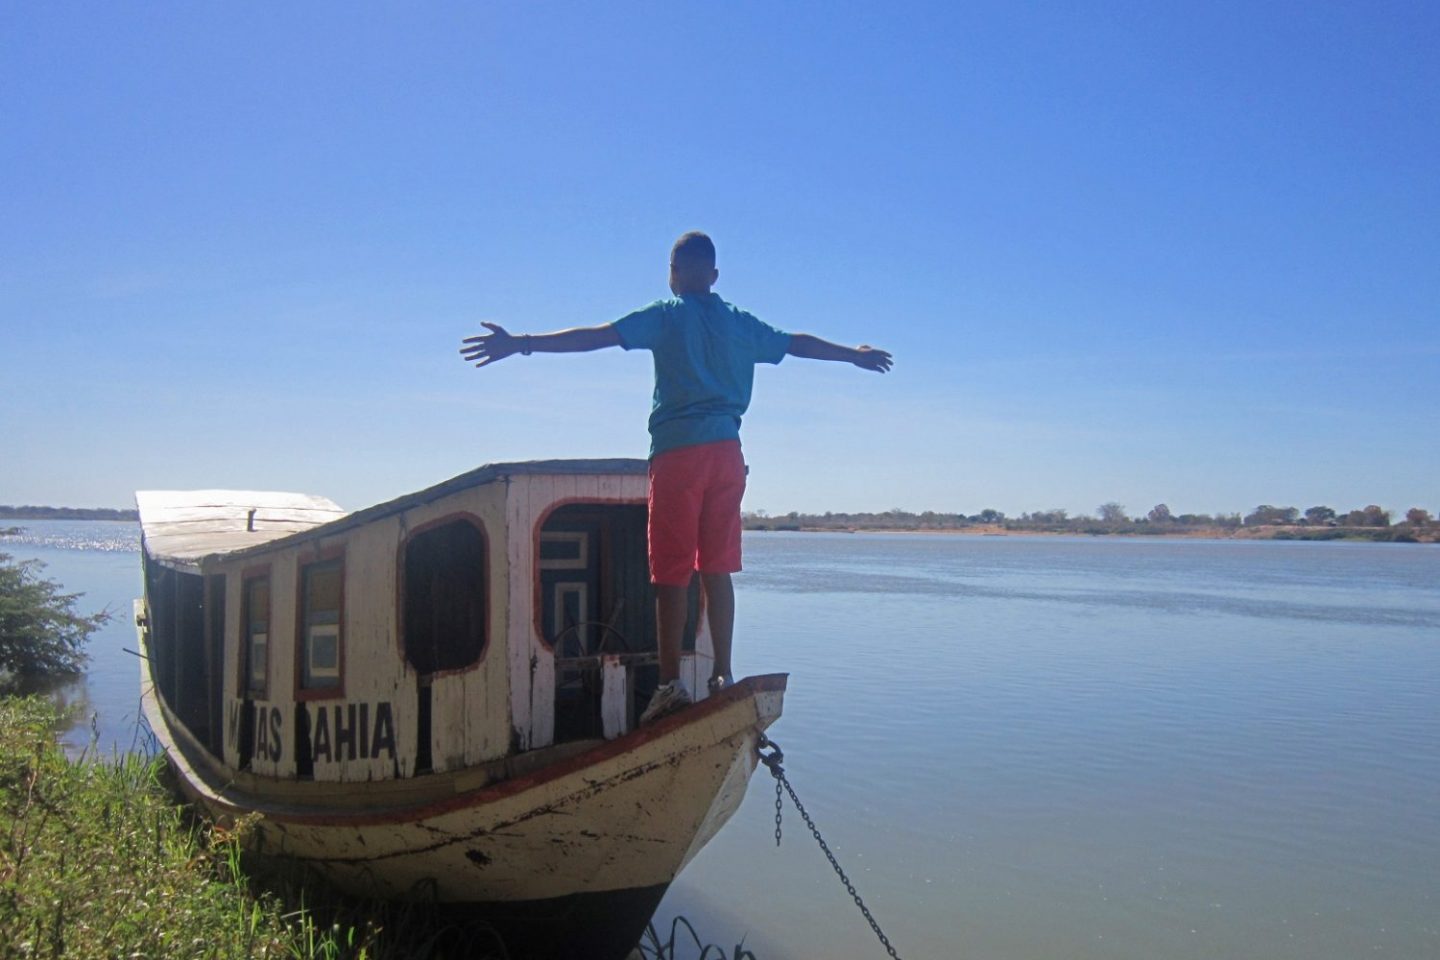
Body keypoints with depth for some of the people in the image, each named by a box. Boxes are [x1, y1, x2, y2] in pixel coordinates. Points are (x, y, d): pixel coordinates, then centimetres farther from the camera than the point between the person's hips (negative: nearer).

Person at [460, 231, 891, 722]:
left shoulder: (666, 316, 2)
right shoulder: (740, 323, 16)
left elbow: (594, 336, -8)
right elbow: (799, 343, 29)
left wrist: (521, 344, -9)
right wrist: (856, 355, 45)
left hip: (678, 451, -4)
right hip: (727, 451, 5)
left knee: (671, 574, -3)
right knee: (717, 569, 9)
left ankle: (670, 683, -4)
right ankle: (722, 675, 11)